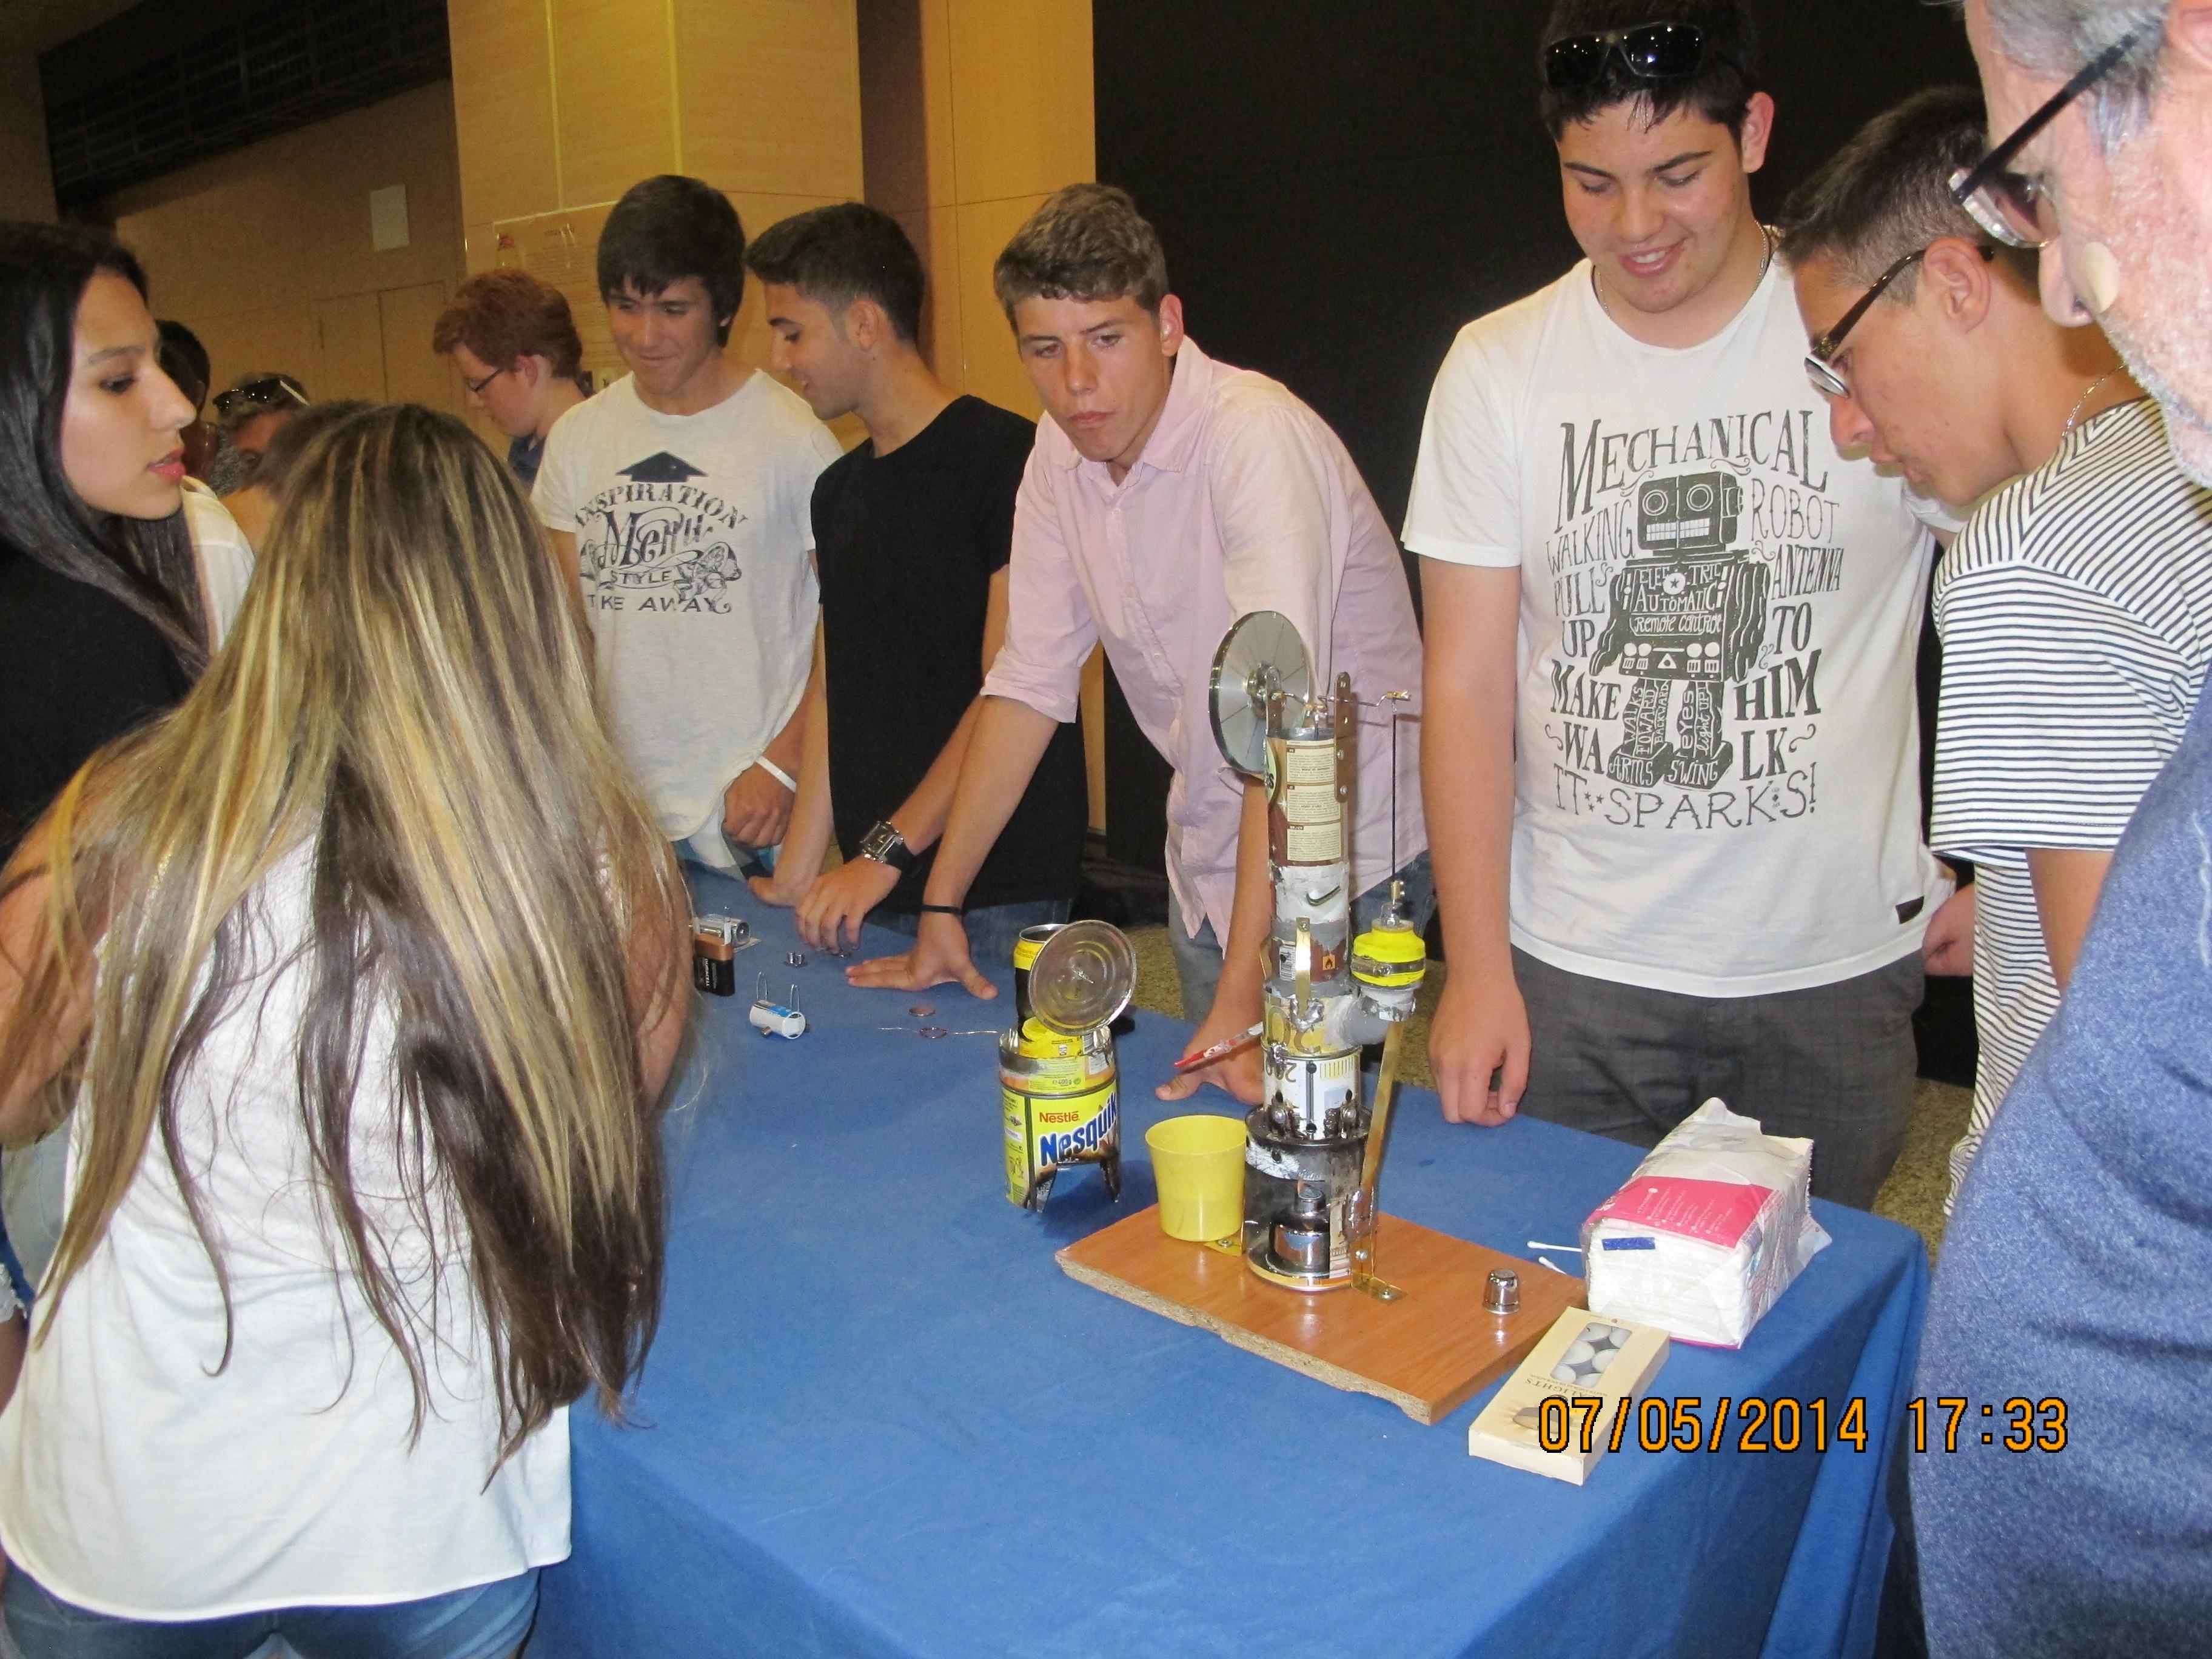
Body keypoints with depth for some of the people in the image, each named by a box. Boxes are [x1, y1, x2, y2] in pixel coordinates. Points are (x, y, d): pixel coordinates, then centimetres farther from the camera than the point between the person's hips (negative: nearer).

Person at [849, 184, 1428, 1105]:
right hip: (1209, 861, 6)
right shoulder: (1060, 453, -1)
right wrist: (940, 905, 1)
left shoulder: (1260, 434, -24)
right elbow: (1029, 681, 3)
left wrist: (1244, 994, -36)